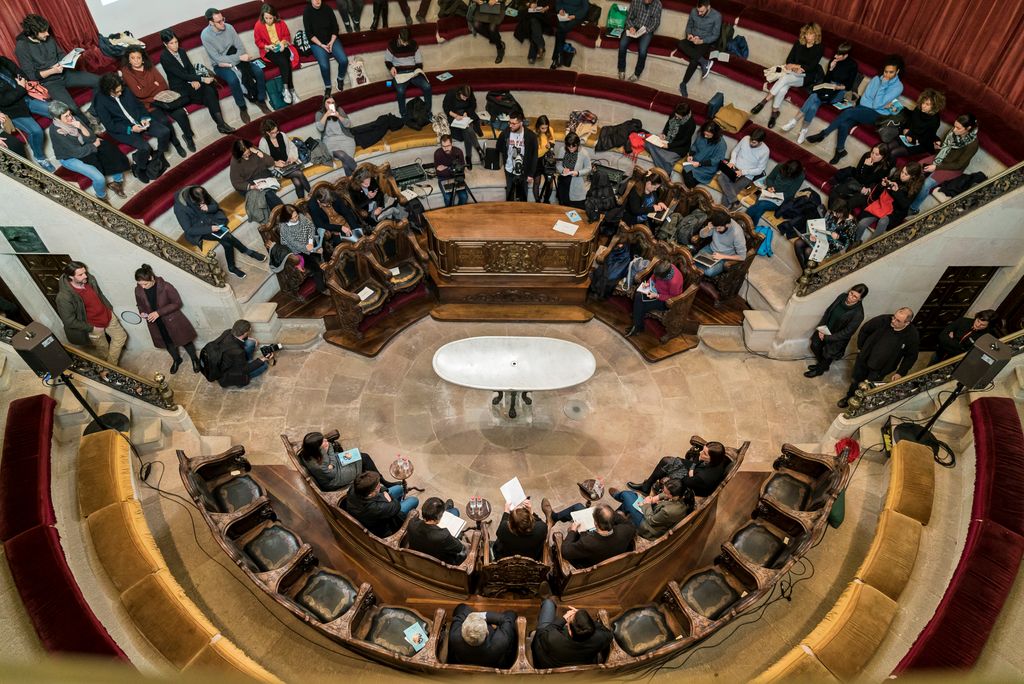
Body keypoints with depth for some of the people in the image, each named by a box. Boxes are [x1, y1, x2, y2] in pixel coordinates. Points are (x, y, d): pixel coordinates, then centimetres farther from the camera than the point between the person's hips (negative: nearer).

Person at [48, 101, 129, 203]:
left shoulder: (74, 119, -12)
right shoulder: (56, 131, -28)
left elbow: (91, 138, -10)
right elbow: (77, 152, -25)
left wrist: (81, 127, -28)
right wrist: (94, 145, -14)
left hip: (84, 148, 7)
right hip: (69, 158, -7)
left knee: (113, 154, -6)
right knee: (99, 179, -25)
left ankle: (117, 181, 13)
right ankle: (102, 198, 5)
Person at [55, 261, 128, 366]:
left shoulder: (90, 280, -15)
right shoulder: (64, 297, -32)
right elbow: (69, 321, -23)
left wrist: (110, 308, 12)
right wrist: (91, 328, -19)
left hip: (108, 316, 6)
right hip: (93, 327, -6)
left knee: (121, 336, 20)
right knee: (103, 350, 16)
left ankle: (111, 365, 38)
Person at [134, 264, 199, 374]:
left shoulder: (166, 287, -27)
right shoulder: (138, 290, -14)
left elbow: (177, 303, -19)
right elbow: (140, 305, 6)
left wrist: (159, 312, -27)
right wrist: (142, 313, -16)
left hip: (172, 320, -3)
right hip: (156, 325, 3)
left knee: (184, 340, 15)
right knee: (169, 344, 23)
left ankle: (194, 359, 42)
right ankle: (176, 360, 52)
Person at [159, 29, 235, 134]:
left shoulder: (181, 51, 10)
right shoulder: (164, 57, -12)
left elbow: (190, 67, 9)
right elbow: (181, 75, -18)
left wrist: (195, 80, -14)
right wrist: (202, 79, -23)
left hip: (190, 81, 6)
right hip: (179, 88, -5)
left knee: (210, 89, -25)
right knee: (208, 91, -28)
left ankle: (221, 124, -33)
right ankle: (220, 124, -26)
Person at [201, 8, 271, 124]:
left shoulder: (228, 27, -6)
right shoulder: (205, 35, -19)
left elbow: (241, 48, -5)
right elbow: (217, 59, -22)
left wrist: (230, 62, -20)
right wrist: (239, 57, -26)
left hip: (235, 60, 4)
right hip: (220, 65, -4)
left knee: (258, 71, -18)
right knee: (233, 79, -36)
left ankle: (261, 100, -2)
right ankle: (242, 108, -17)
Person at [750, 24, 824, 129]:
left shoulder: (819, 48, -3)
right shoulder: (799, 43, 9)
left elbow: (812, 66, -10)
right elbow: (789, 59, 5)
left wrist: (796, 66, -14)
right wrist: (794, 67, -15)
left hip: (806, 77, -4)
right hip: (793, 73, 4)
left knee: (784, 78, -33)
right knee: (783, 88, -32)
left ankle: (764, 101, -30)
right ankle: (774, 113, -28)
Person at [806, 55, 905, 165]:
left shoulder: (898, 86, -8)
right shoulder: (877, 79, 9)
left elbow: (877, 105, -17)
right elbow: (864, 98, 1)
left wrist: (883, 85, -17)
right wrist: (882, 104, -11)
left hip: (877, 115, -5)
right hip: (864, 111, 5)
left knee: (848, 112, -30)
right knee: (844, 124, -27)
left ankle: (823, 134, -21)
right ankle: (840, 150, -9)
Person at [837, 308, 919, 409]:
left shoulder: (912, 335, -24)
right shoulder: (883, 320, -24)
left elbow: (911, 356, -7)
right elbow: (864, 330, -4)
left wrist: (900, 373, -9)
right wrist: (860, 347, 4)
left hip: (880, 369, -2)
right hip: (863, 360, 2)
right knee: (856, 381, 23)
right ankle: (849, 397, 51)